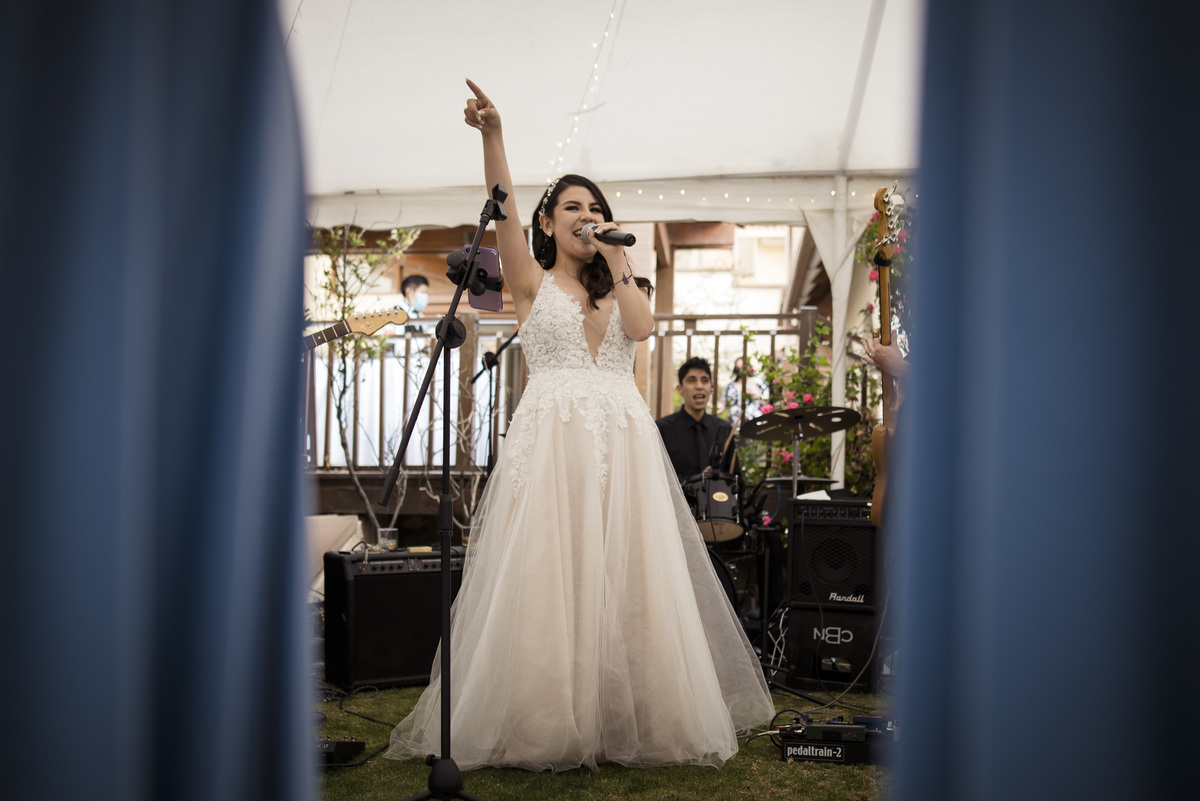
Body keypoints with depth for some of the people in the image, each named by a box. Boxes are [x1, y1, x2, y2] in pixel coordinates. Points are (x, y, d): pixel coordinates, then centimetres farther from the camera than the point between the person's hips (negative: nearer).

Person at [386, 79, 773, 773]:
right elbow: (502, 211, -6)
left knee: (625, 576, 1)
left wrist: (617, 260, 2)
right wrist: (492, 135, -19)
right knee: (548, 576, -7)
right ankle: (546, 722, 2)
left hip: (625, 437, 3)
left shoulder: (622, 287, 22)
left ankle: (629, 719, 10)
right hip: (552, 436, -3)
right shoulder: (532, 281, 11)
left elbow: (642, 327, -1)